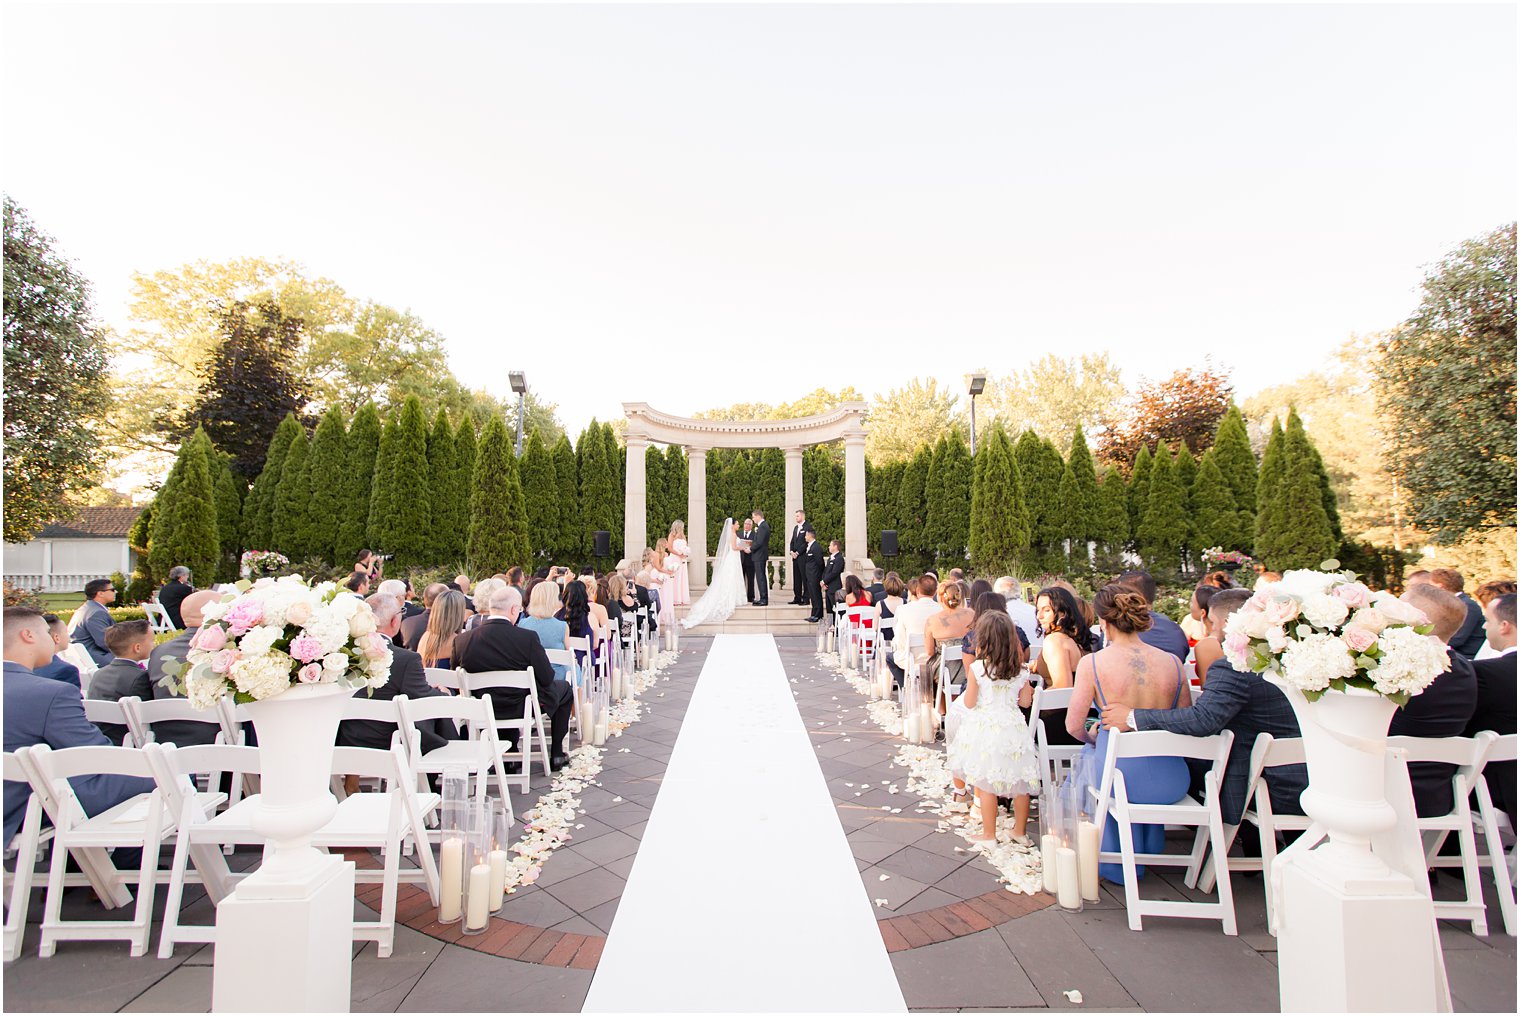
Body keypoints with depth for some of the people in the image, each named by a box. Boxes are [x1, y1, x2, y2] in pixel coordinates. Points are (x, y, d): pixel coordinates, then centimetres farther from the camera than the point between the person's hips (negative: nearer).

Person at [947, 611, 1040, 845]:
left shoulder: (978, 668, -13)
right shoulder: (1019, 669, -2)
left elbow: (969, 703, -8)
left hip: (985, 729, -4)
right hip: (1014, 727, 4)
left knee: (985, 784, 7)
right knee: (1020, 783, 14)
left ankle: (989, 834, 16)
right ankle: (1020, 832, 28)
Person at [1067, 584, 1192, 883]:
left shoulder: (1092, 663, -14)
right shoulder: (1173, 662, -4)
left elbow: (1073, 727, -8)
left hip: (1118, 776, -4)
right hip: (1170, 782, 4)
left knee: (1086, 754, 29)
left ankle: (1115, 860, 49)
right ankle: (1148, 851, 59)